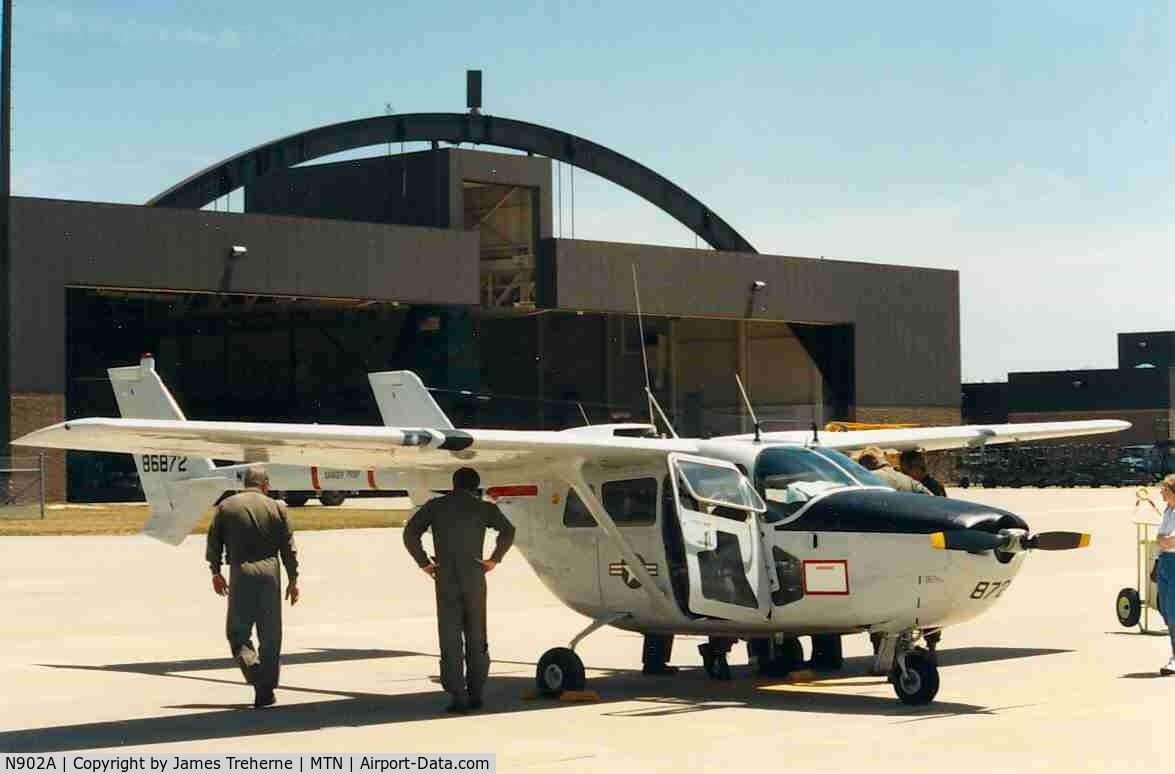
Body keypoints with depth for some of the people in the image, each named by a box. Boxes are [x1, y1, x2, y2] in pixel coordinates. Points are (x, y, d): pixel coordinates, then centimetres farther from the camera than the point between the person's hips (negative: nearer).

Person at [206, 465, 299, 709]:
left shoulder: (225, 506, 4)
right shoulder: (276, 507, 4)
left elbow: (214, 543, 6)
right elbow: (288, 547, 4)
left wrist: (215, 572, 18)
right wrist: (293, 579, 11)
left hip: (240, 572, -1)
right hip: (269, 571, 1)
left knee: (237, 631, 9)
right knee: (270, 636, 9)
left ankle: (251, 666, -20)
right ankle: (265, 691, 12)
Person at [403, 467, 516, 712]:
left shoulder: (435, 506, 8)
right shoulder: (483, 508, 5)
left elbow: (410, 533, -1)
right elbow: (508, 530, -9)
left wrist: (424, 563, 3)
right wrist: (494, 559, -2)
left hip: (445, 581, 0)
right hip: (475, 579, 0)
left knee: (450, 641, 1)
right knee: (476, 640, 12)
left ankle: (458, 696, -6)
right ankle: (475, 693, 14)